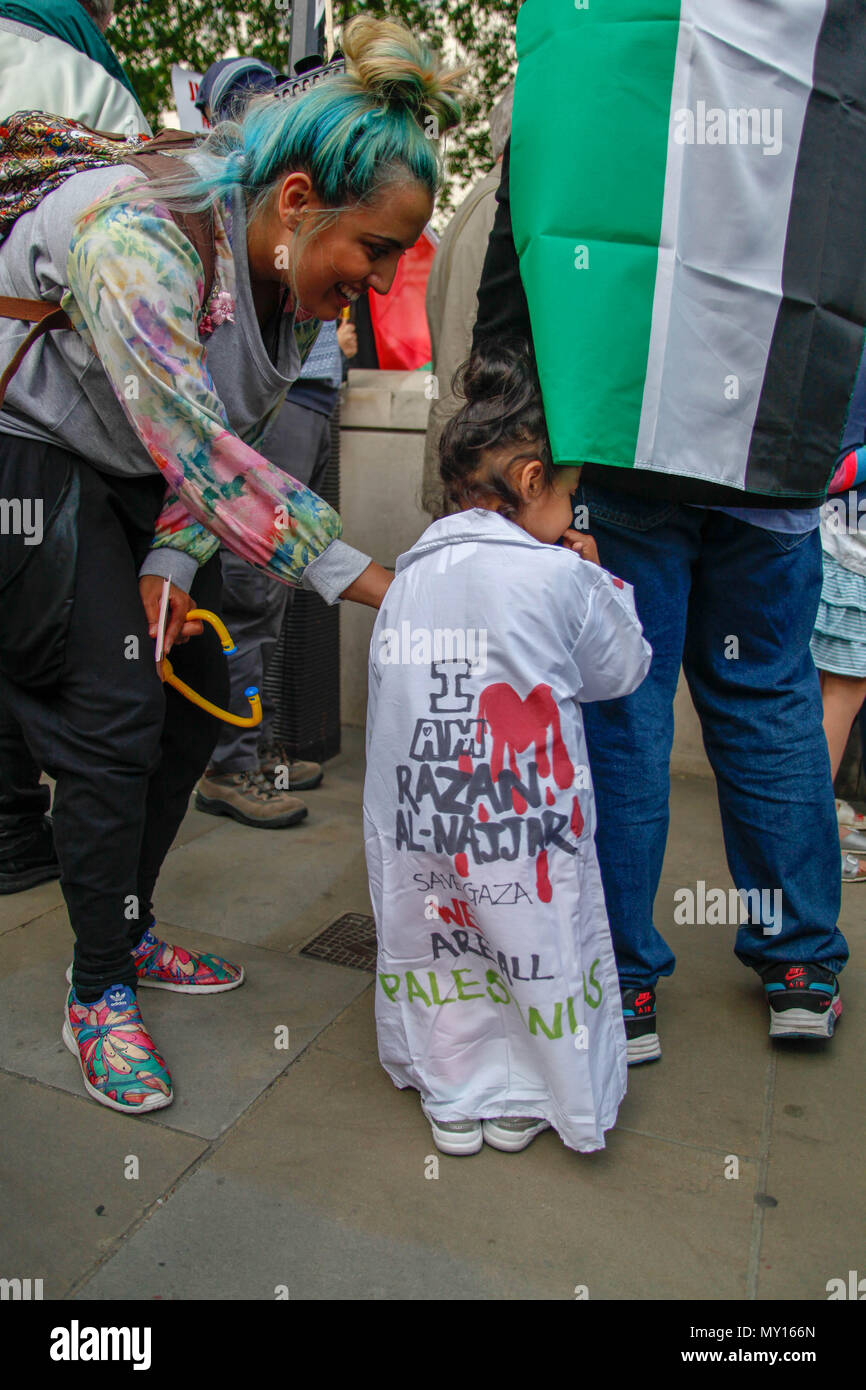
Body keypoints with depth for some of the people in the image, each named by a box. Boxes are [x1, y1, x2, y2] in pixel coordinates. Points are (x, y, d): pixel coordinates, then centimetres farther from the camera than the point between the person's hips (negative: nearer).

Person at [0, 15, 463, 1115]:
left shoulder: (296, 277, -6)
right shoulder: (136, 236, -31)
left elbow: (227, 440, -2)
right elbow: (195, 448, -37)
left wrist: (172, 560, -16)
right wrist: (362, 579, -37)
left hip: (137, 483, 8)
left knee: (196, 702, 4)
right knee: (113, 717, -13)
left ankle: (128, 932, 23)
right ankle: (99, 992, 5)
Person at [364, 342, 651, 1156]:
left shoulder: (407, 579, 5)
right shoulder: (558, 578, -9)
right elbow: (623, 668, 5)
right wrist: (599, 580, 18)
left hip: (418, 833, 4)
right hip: (523, 836, -4)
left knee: (440, 939, 18)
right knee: (534, 945, 15)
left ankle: (451, 1094, 28)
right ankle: (525, 1095, 28)